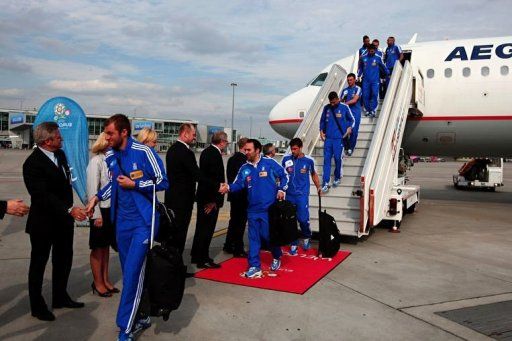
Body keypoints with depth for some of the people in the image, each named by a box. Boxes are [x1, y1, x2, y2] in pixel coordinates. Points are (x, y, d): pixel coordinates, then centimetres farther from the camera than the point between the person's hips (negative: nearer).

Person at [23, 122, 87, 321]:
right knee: (39, 263, 9)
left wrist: (70, 208, 9)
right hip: (43, 222, -8)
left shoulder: (60, 154, 4)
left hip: (63, 219, 8)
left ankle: (60, 297, 35)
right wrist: (69, 210, -34)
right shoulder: (33, 163, -21)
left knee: (64, 259, 18)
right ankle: (37, 306, 24)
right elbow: (43, 196, -27)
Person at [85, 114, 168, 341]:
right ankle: (140, 318, 30)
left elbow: (162, 181, -9)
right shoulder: (110, 156, 6)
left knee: (132, 273, -8)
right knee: (131, 274, 13)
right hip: (122, 221, 6)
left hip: (143, 221, -6)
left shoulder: (144, 152, -13)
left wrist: (134, 184, -12)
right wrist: (97, 198, 9)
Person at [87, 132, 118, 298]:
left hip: (113, 209, 6)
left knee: (106, 246, 16)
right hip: (101, 210, -5)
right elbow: (92, 190, -14)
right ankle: (97, 283, 22)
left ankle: (105, 280, 29)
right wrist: (97, 214, -14)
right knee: (98, 248, 8)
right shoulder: (96, 161, -12)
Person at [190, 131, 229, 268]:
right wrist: (215, 200, -17)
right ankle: (202, 259, 7)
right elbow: (216, 178, -22)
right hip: (211, 198, -10)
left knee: (201, 226, 18)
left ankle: (196, 255, 29)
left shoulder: (206, 152, 11)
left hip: (203, 196, 10)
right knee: (207, 228, -1)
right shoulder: (216, 155, -19)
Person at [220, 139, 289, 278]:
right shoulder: (244, 168, 5)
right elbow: (238, 184, -2)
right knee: (254, 238, 5)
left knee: (269, 235, 4)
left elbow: (284, 175, 2)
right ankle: (255, 267, 13)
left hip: (269, 208, -4)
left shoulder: (269, 163, -6)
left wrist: (281, 189, -5)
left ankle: (277, 258, 33)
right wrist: (229, 187, -21)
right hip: (253, 209, 4)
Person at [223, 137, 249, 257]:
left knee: (233, 220, 18)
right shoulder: (245, 159, -18)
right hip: (242, 195, -8)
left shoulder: (231, 159, 7)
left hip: (233, 194, 8)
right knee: (241, 222, 0)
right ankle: (238, 249, 7)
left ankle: (228, 245, 26)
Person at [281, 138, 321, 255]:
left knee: (303, 218, -8)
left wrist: (318, 187, 4)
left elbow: (314, 174, 12)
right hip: (289, 194, 2)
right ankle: (293, 244, 19)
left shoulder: (309, 160, -3)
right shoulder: (286, 159, 0)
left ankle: (306, 238, 22)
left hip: (302, 194, -2)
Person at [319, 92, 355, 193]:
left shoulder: (344, 107, -1)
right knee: (327, 159, -1)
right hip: (328, 138, 3)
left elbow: (352, 120, 7)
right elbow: (322, 120, 18)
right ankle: (325, 182, 0)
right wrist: (321, 131, 6)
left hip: (339, 138, -3)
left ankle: (337, 178, 23)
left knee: (337, 158, 0)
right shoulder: (326, 108, 8)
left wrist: (350, 127, -9)